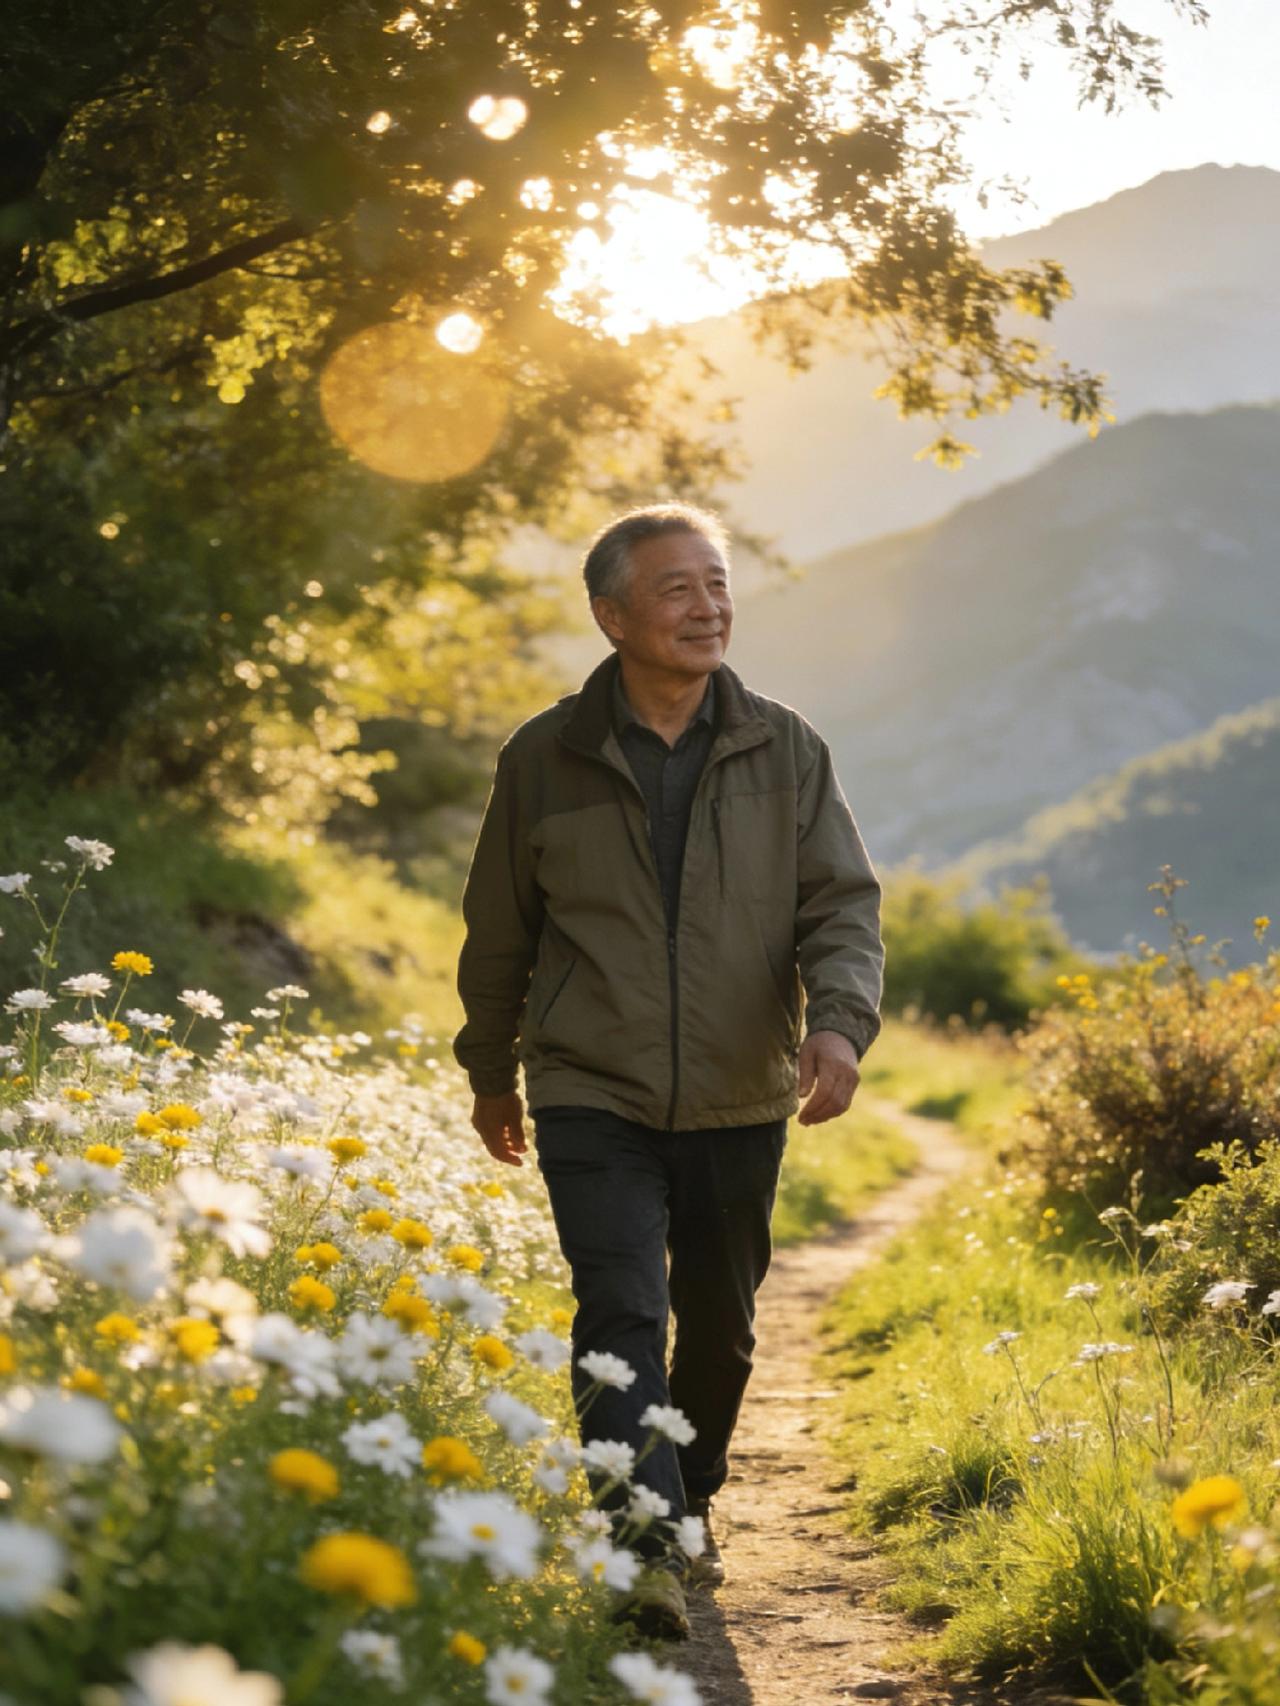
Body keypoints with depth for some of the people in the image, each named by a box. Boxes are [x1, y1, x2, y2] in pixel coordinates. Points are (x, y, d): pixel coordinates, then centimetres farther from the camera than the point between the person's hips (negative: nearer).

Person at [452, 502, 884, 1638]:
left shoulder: (787, 751, 1)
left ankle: (692, 1505, 38)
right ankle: (650, 1553, -19)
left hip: (739, 1105, 2)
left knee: (718, 1323, 16)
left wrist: (841, 1019, -20)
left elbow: (844, 903, -1)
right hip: (595, 1099, -2)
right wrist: (491, 1071, 17)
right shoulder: (545, 759, -1)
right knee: (623, 1316, -16)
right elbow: (498, 930, 10)